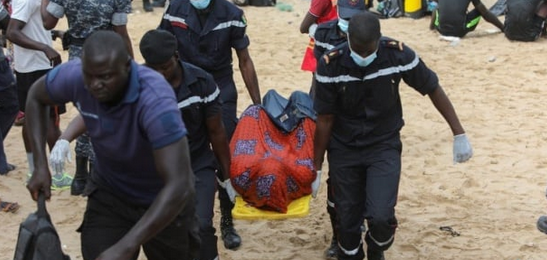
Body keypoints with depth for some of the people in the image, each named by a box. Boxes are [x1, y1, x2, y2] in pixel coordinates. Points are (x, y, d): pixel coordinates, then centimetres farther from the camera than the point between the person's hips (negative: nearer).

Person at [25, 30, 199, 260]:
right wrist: (40, 165, -8)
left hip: (165, 201, -3)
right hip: (108, 193, 3)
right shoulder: (73, 76, -24)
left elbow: (179, 186, -42)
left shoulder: (155, 100, -38)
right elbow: (35, 97, 0)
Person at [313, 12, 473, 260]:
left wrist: (459, 135, -2)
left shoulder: (398, 55, -19)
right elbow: (325, 119, -9)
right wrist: (316, 167, -3)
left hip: (384, 147, 0)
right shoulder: (330, 64, -19)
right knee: (347, 220, 4)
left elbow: (434, 90, -4)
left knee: (380, 217, -15)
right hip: (343, 150, 1)